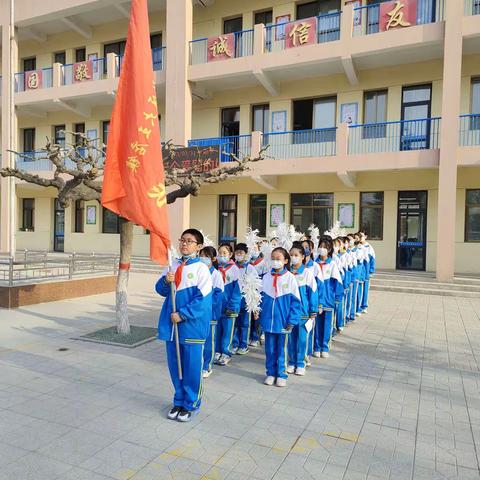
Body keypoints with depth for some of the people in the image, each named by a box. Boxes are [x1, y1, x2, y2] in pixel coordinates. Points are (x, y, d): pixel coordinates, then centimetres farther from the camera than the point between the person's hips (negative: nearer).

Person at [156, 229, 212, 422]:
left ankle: (191, 404, 24)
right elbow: (161, 289, 9)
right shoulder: (174, 266, 8)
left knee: (192, 366, 5)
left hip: (192, 325, -5)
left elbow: (203, 298, -15)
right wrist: (166, 281, -13)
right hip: (172, 323, 6)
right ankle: (179, 401, 33)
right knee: (175, 365, 15)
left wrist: (183, 314, -17)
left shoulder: (201, 268, -9)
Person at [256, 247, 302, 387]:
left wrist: (292, 320, -12)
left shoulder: (290, 278, -7)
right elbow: (262, 298, 10)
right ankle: (270, 373, 27)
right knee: (269, 349, 13)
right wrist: (260, 316, 6)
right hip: (268, 320, 3)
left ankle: (281, 374, 24)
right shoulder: (266, 277, 2)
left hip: (283, 321, -3)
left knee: (282, 349, 10)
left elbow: (295, 301, -7)